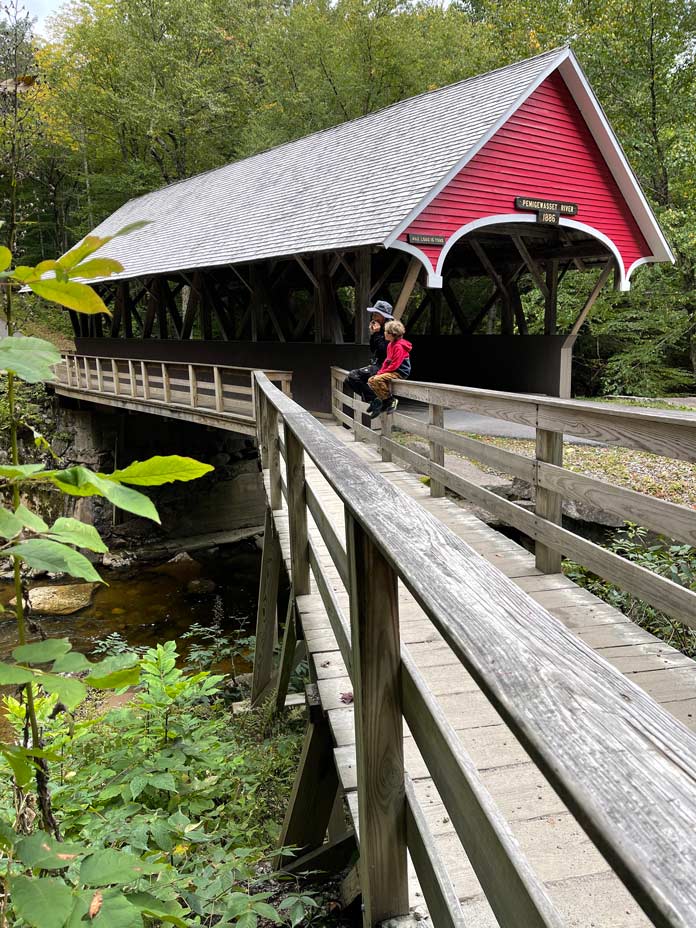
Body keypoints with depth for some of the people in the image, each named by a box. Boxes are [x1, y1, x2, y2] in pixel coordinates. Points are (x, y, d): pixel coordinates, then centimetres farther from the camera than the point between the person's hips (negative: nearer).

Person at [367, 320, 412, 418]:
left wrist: (382, 372, -15)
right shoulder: (390, 344, 14)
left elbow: (395, 365, -21)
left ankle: (391, 400, -15)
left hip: (400, 372, -10)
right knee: (371, 380, 2)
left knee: (377, 379, -28)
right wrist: (381, 371, 5)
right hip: (392, 371, 10)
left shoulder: (399, 346, -17)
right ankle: (384, 402, 2)